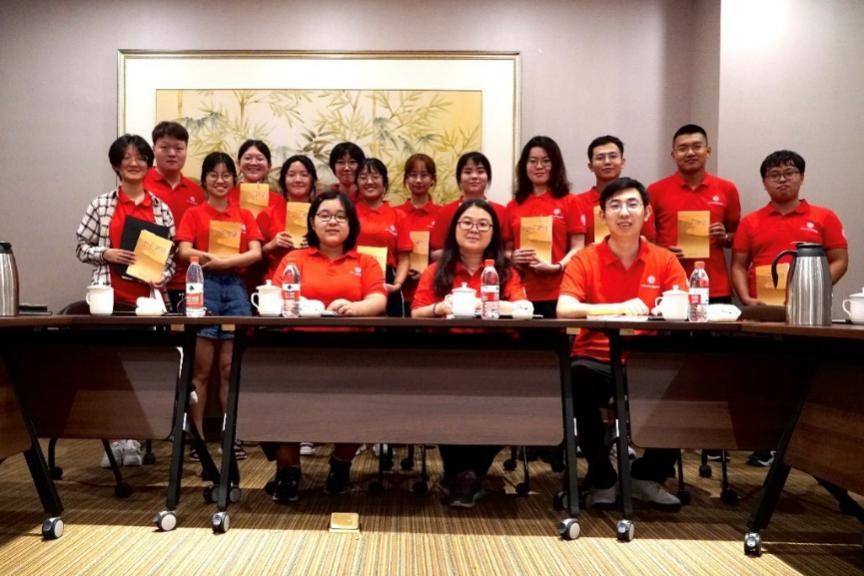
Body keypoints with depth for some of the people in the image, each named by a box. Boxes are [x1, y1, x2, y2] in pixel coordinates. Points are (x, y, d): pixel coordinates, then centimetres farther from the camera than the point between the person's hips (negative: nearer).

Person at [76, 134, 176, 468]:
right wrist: (106, 254, -11)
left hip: (147, 299, 1)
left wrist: (164, 276, -9)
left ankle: (131, 437, 13)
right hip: (109, 298, -1)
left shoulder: (162, 209, 8)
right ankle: (115, 437, 9)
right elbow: (81, 248, 7)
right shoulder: (101, 205, 5)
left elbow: (172, 255, 9)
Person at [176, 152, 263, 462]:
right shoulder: (194, 214, 7)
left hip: (236, 289, 2)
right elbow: (185, 252, -7)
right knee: (201, 369, -1)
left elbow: (256, 253, 1)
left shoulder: (244, 215, 14)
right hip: (203, 287, -2)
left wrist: (223, 261, -14)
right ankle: (197, 435, 5)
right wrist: (230, 257, -17)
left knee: (230, 369, 4)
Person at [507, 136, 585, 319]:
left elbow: (578, 247, 1)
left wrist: (557, 267, -16)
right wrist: (512, 258, -4)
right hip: (522, 293, 2)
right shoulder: (513, 206, 11)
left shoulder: (569, 202, 4)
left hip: (558, 294, -2)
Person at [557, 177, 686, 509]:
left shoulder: (664, 260, 6)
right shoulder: (585, 260, -1)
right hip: (596, 360, -2)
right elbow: (564, 309, -16)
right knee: (578, 381, -34)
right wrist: (620, 307, -27)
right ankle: (602, 480, -7)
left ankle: (648, 477, 2)